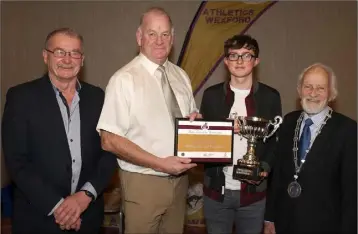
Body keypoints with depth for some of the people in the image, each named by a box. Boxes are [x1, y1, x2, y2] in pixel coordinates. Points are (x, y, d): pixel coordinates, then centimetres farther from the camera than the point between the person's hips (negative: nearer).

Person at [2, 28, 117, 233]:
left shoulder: (97, 97, 2)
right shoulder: (21, 96, -7)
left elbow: (109, 151, 1)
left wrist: (86, 195, -12)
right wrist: (56, 205, -16)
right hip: (38, 217, -2)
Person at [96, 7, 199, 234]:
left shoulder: (181, 76, 6)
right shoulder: (124, 79, -14)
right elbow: (110, 141, -16)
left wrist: (196, 120, -7)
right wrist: (160, 164, -21)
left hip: (179, 178, 6)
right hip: (144, 182, -5)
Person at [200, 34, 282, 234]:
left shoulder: (270, 96, -1)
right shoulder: (212, 95, 1)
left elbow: (277, 141, 3)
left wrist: (265, 167, -12)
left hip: (254, 192, 0)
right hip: (217, 190, 1)